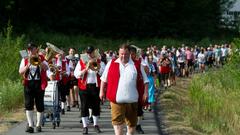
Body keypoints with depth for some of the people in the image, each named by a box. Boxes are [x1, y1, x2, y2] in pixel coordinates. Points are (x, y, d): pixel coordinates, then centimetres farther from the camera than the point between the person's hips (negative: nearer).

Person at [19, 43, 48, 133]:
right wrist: (28, 65, -15)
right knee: (28, 104, -7)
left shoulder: (41, 58, 7)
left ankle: (38, 125, 14)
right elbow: (20, 72, -1)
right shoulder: (25, 60, 10)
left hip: (39, 84, -1)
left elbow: (46, 68, -10)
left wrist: (39, 61, -22)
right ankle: (30, 125, -7)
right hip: (28, 84, 1)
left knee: (40, 105, 3)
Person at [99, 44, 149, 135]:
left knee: (132, 121, 11)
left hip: (132, 99, 1)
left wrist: (145, 93, 0)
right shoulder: (112, 64, 6)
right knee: (117, 121, -9)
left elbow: (144, 80, 9)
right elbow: (104, 79, 13)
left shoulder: (137, 65, 7)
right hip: (117, 99, -1)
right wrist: (102, 91, 9)